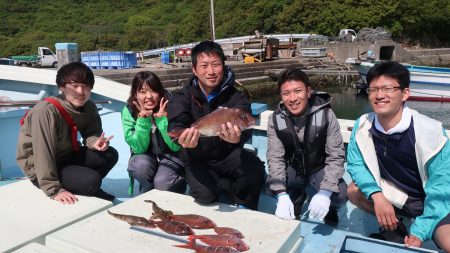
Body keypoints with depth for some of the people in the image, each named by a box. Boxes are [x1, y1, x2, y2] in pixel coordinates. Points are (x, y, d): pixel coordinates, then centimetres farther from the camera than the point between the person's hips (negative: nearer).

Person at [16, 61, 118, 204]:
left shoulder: (89, 107, -7)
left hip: (67, 156, 7)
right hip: (39, 168, -7)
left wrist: (95, 142, -26)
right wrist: (54, 190, -31)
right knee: (91, 180, -24)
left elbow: (91, 133, 0)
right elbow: (43, 154, -30)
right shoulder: (45, 112, -30)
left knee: (110, 154, -9)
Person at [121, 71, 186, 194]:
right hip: (145, 156, 2)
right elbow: (139, 148, -17)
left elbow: (176, 146, -19)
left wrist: (163, 119, -32)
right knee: (141, 166, -30)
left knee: (162, 183, -27)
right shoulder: (128, 111, -14)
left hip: (170, 156, -1)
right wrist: (143, 119, -31)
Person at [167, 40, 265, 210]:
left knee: (256, 167, -27)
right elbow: (176, 126, -29)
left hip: (227, 155, 1)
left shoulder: (236, 97, -13)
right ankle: (231, 187, 8)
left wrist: (237, 138, -56)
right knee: (205, 194, -27)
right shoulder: (182, 97, -12)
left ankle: (244, 208, 3)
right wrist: (186, 141, -54)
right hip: (197, 158, 0)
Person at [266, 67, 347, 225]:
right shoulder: (275, 120, -16)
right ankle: (297, 197, 8)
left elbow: (336, 156, -21)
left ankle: (328, 210, 10)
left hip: (319, 169, -1)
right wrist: (282, 196, -33)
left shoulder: (326, 115, -21)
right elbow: (275, 158, -19)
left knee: (340, 195, -27)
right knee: (269, 187, -25)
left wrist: (325, 192, -35)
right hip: (292, 169, 2)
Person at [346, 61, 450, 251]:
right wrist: (377, 196, -24)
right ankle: (393, 227, 8)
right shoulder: (363, 125, -15)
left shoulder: (429, 131, -26)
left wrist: (420, 232, -21)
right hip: (396, 196, 5)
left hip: (434, 204, -5)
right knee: (354, 190, -13)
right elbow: (355, 164, -6)